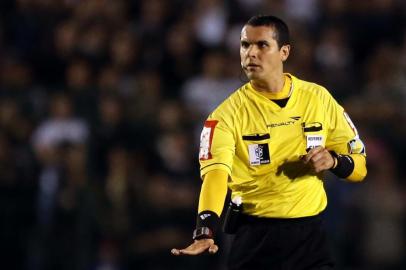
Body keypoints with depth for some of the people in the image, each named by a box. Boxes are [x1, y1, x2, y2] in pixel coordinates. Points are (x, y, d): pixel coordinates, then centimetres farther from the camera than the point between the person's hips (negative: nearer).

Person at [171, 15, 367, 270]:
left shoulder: (318, 98, 2)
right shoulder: (229, 112, -7)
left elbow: (360, 166, 8)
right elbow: (215, 173, -22)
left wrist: (333, 161, -15)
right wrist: (205, 232, -39)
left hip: (310, 232, 2)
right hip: (254, 236, -2)